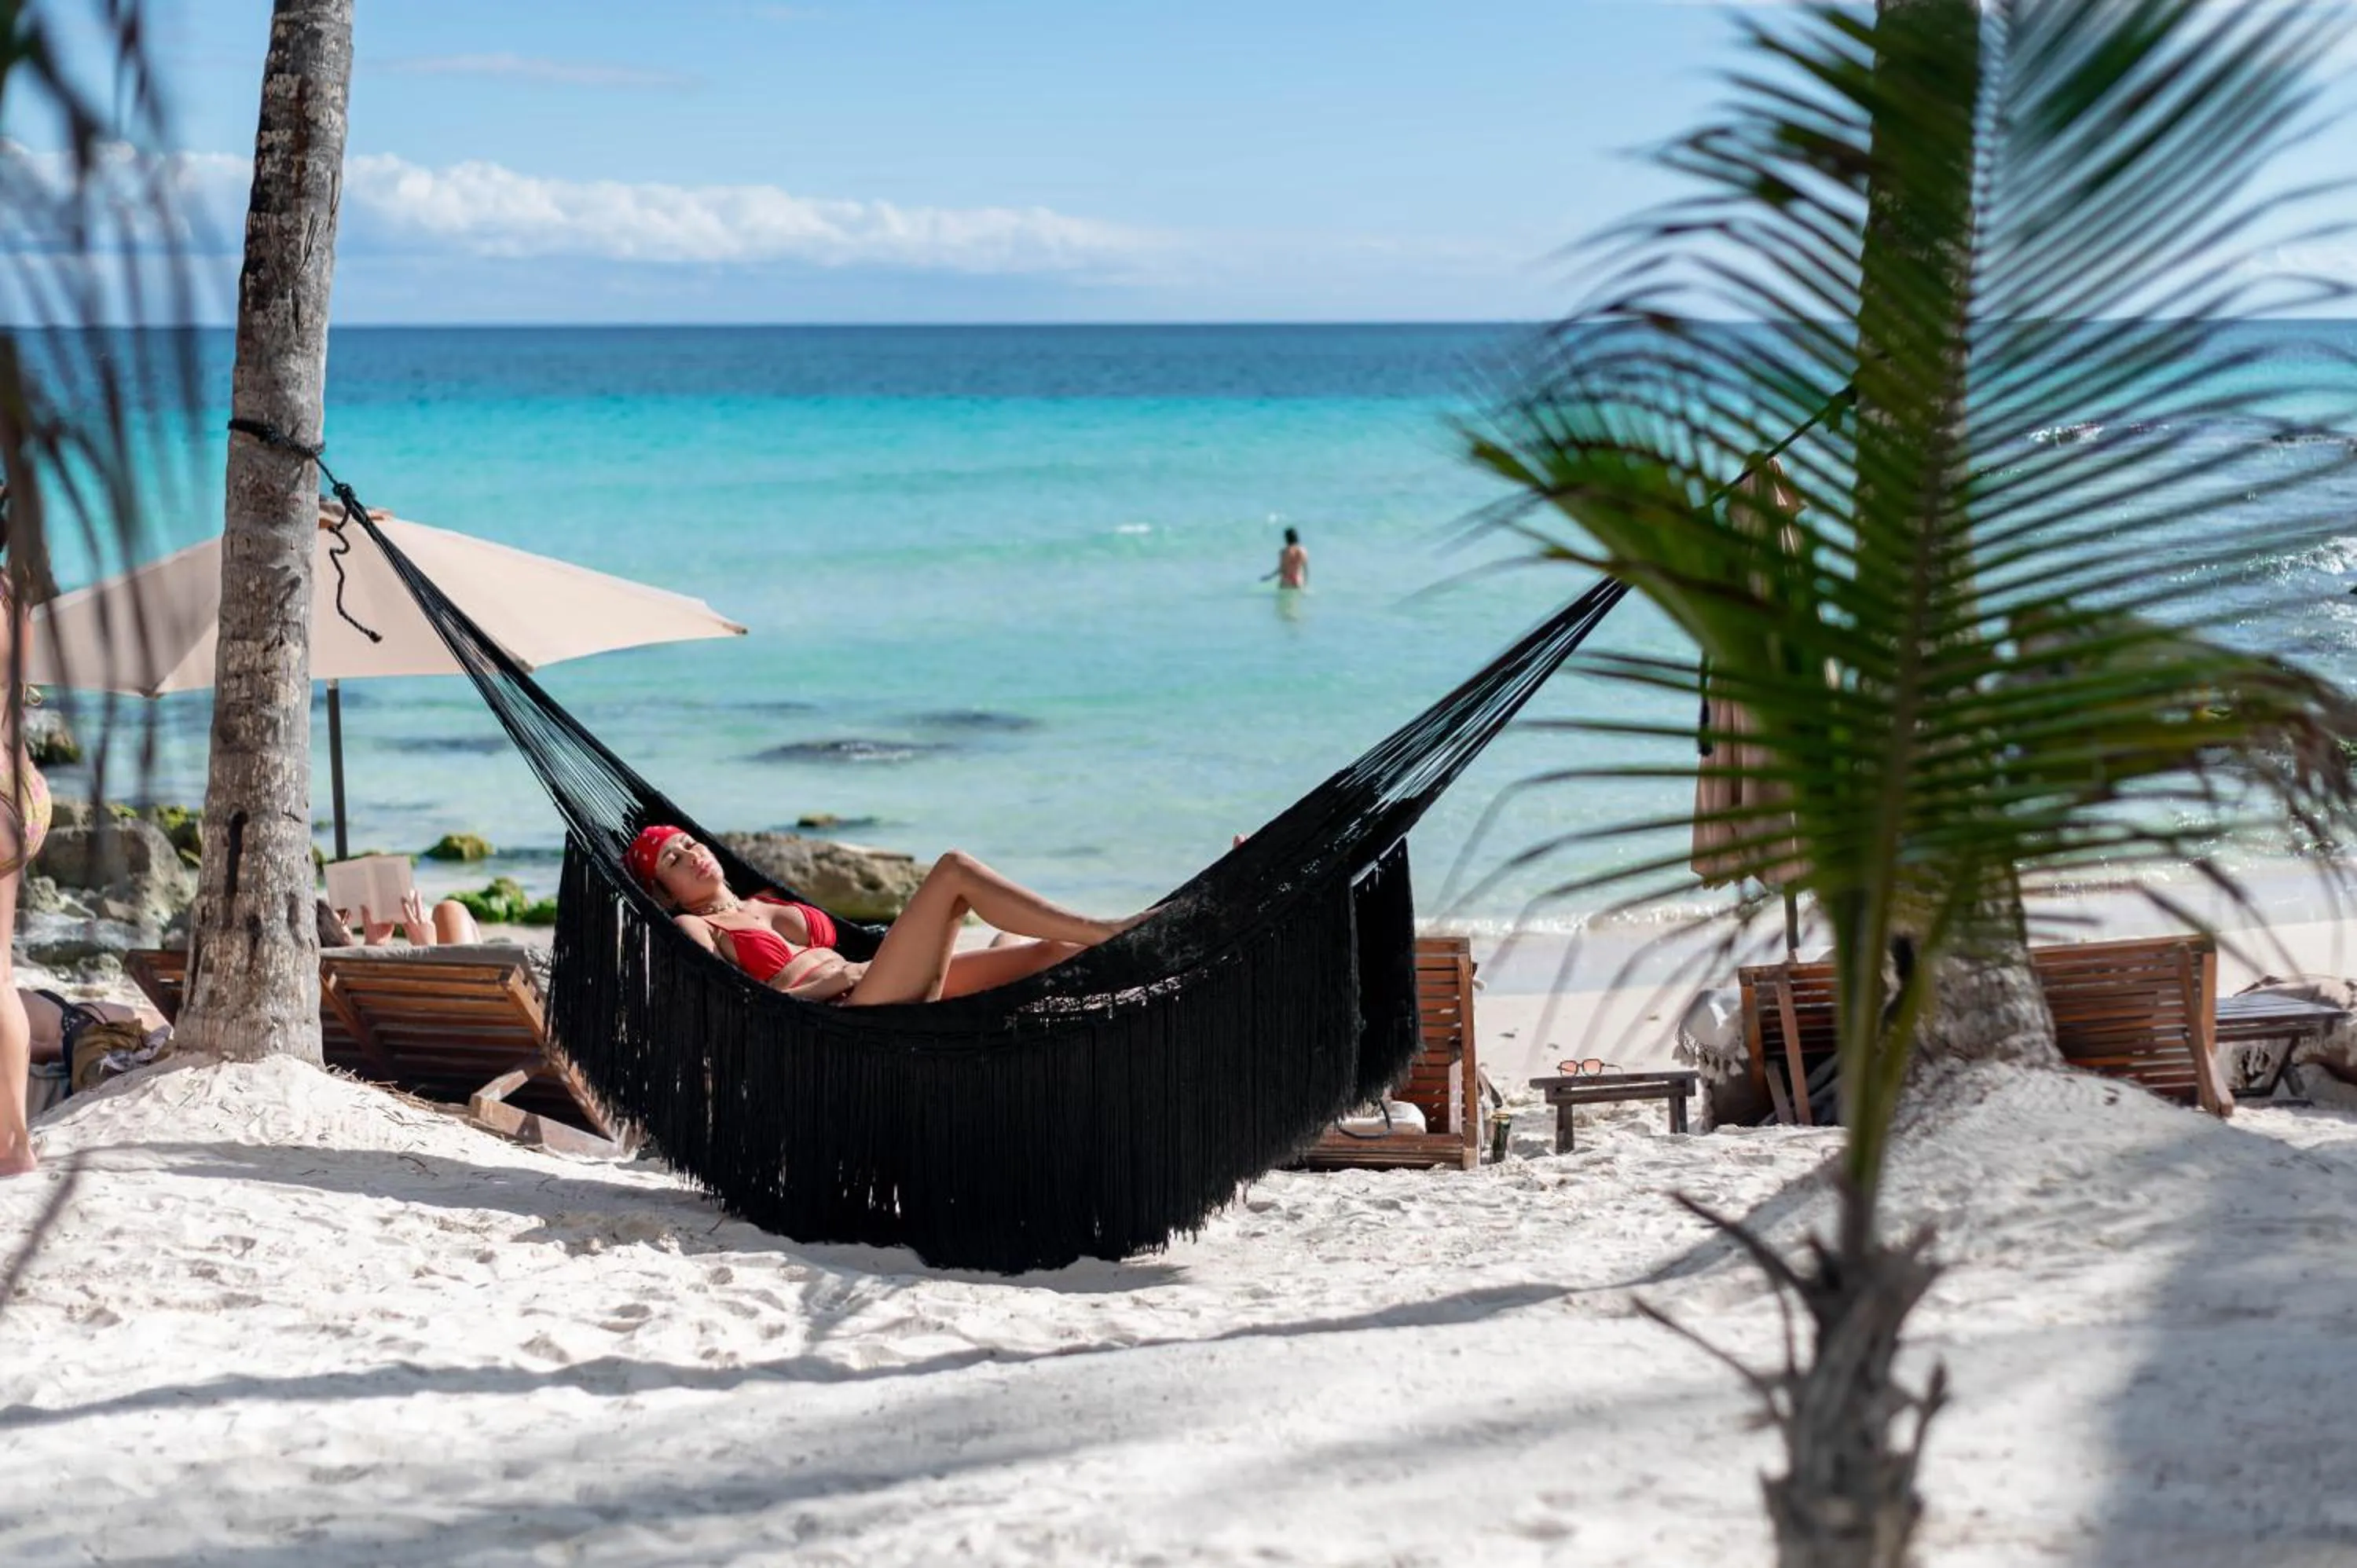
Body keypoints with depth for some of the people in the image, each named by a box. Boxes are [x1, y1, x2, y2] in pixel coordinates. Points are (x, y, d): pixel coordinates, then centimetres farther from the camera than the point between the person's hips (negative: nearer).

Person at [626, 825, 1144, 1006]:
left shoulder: (764, 905, 31)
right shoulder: (692, 928, 9)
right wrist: (824, 984, -11)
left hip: (870, 986, 8)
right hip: (853, 1016, -8)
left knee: (1052, 952, -6)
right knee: (953, 868, -18)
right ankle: (1107, 932, -21)